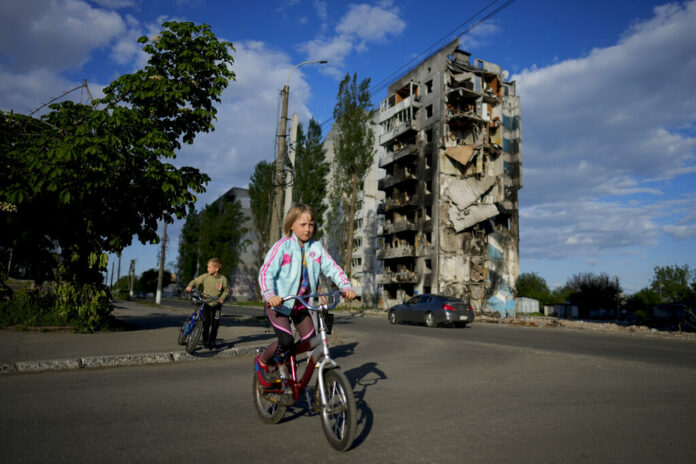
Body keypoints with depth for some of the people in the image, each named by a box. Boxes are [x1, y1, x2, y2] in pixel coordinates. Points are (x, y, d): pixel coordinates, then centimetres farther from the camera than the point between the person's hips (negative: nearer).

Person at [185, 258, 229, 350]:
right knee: (205, 323, -5)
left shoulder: (223, 279, -8)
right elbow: (195, 281, 0)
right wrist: (190, 286, -19)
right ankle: (205, 342, 9)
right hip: (205, 303, 0)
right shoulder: (205, 276, -7)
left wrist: (222, 298, -13)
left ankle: (212, 342, 18)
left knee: (215, 325, 3)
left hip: (216, 305, 0)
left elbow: (226, 290, 2)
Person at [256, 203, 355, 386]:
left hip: (302, 304, 5)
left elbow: (332, 267, -2)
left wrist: (346, 286, -19)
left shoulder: (316, 247, 1)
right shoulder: (282, 246, -13)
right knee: (286, 341, -19)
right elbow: (266, 272, -21)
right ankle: (262, 361, 11)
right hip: (279, 303, -5)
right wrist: (269, 295, -37)